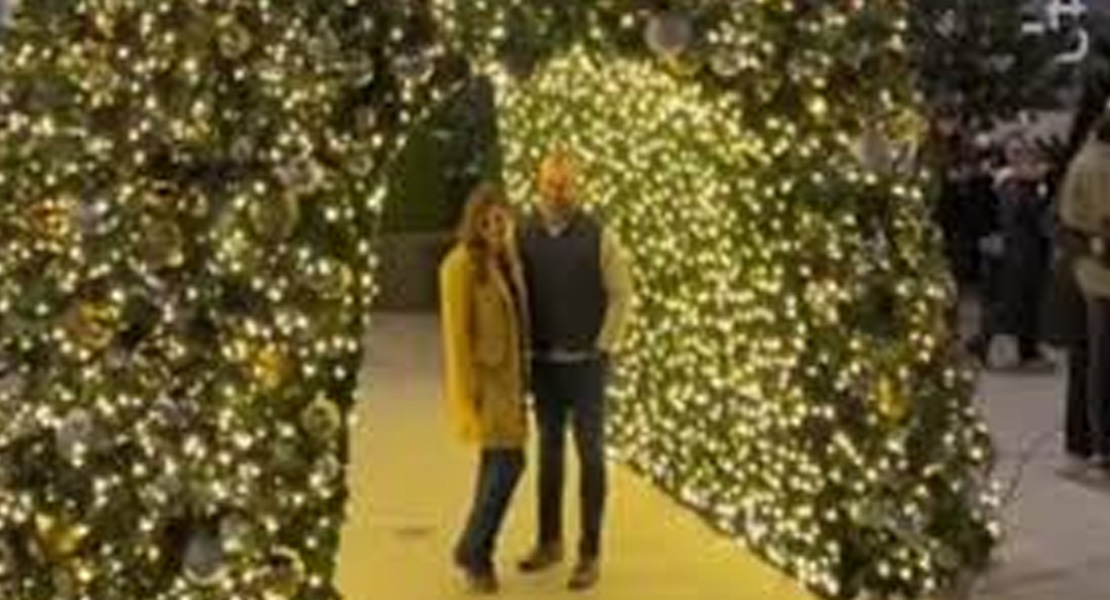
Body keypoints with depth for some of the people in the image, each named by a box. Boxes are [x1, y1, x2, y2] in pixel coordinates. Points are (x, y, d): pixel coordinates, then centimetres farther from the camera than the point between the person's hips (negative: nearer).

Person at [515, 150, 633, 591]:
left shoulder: (599, 236, -10)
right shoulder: (522, 235, -1)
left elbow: (622, 296, -7)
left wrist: (602, 349, -9)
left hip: (586, 363, -3)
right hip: (544, 364, 3)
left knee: (590, 455, 0)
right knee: (550, 452, 14)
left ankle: (590, 554, 8)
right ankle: (550, 541, 27)